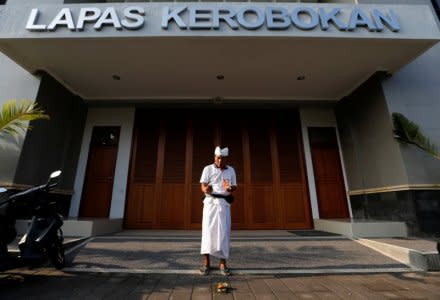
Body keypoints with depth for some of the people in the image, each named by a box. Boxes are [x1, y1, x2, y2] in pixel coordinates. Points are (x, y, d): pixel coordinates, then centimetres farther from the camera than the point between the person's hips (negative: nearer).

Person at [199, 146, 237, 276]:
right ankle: (206, 263, 5)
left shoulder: (231, 170, 10)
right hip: (210, 201, -2)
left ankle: (223, 263, 13)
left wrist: (230, 189, -13)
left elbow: (234, 187, 11)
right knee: (208, 230, -5)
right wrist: (206, 189, -28)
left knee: (224, 232, 1)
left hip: (224, 203, 2)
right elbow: (203, 186, -4)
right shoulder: (208, 169, 2)